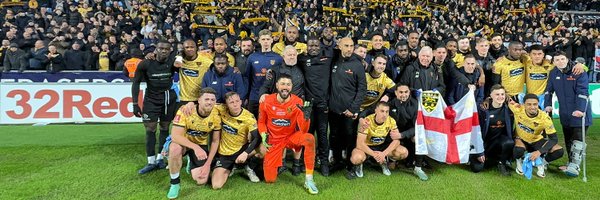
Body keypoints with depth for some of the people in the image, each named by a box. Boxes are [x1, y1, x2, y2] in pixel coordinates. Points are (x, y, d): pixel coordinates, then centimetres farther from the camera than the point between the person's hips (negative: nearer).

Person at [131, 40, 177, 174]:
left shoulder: (172, 63, -10)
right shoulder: (145, 64, -13)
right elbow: (136, 82, -6)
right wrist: (135, 104, -9)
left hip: (168, 98, 1)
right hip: (151, 99, -1)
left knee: (165, 128, 7)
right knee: (150, 129, -2)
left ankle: (160, 158, 18)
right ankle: (151, 162, 6)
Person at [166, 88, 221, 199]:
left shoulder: (216, 116, -15)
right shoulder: (185, 110, -26)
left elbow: (215, 141, -6)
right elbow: (175, 136, -33)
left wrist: (208, 164, -12)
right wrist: (195, 147, -45)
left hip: (201, 145, 3)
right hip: (183, 142, -2)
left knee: (201, 181, -10)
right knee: (175, 148, -39)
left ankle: (192, 163, 26)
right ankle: (175, 183, -14)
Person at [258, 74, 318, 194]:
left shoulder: (297, 102, -16)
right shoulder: (267, 101, -13)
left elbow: (303, 131, -17)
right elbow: (261, 122, 5)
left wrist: (306, 117, -36)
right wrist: (264, 136, -12)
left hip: (291, 137, 0)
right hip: (274, 140, 0)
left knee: (310, 139, -35)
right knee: (269, 180, -4)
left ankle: (309, 180, -24)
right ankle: (270, 162, 33)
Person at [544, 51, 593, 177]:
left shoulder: (579, 72, -12)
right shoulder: (553, 73, 4)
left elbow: (582, 92, -20)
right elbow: (549, 90, 12)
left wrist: (580, 109, -29)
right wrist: (548, 105, 1)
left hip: (579, 112, -6)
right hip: (565, 113, 6)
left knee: (578, 138, -10)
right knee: (568, 139, 12)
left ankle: (575, 166, -13)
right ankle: (571, 163, 22)